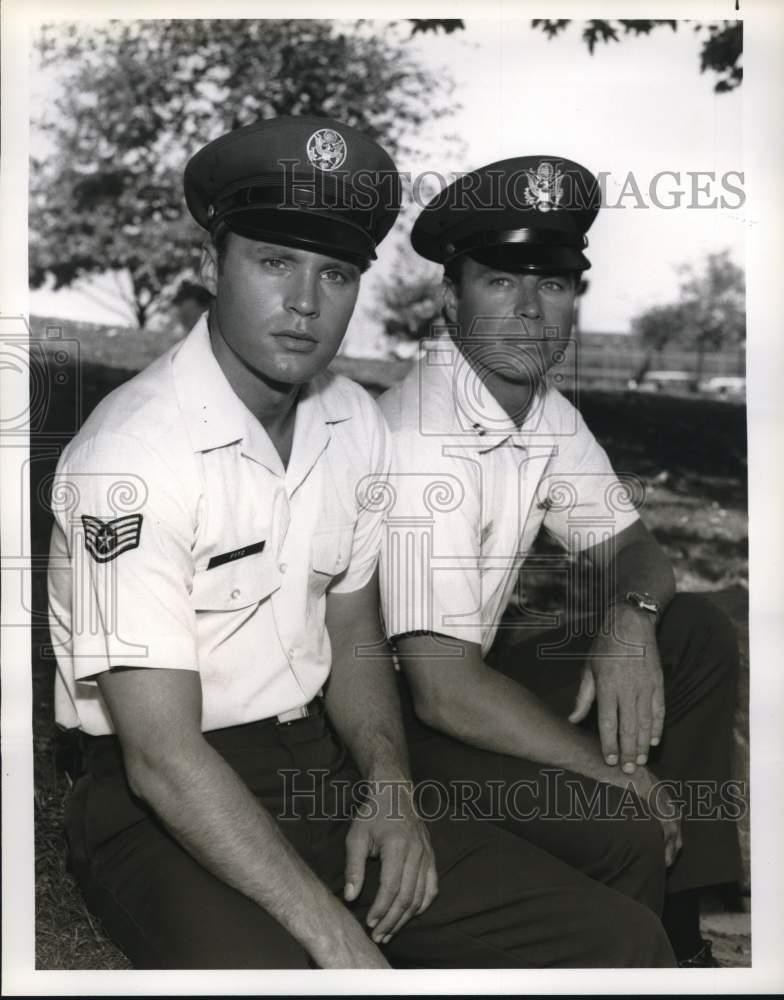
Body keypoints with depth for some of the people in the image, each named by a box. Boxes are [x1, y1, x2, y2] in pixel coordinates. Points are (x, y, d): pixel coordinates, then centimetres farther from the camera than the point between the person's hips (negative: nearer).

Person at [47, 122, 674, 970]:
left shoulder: (355, 424, 1)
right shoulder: (132, 455, -21)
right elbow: (164, 758, -22)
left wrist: (390, 787, -6)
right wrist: (342, 946, -23)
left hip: (322, 764, 6)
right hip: (162, 808, -5)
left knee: (623, 943, -5)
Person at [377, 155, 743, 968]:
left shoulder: (544, 408, -1)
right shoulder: (423, 439, -27)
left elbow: (627, 545, 9)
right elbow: (443, 689, -29)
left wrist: (630, 621, -16)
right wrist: (619, 772, -18)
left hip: (477, 658, 9)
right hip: (390, 703, -8)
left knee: (698, 634, 1)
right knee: (609, 821, -27)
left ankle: (677, 926, 7)